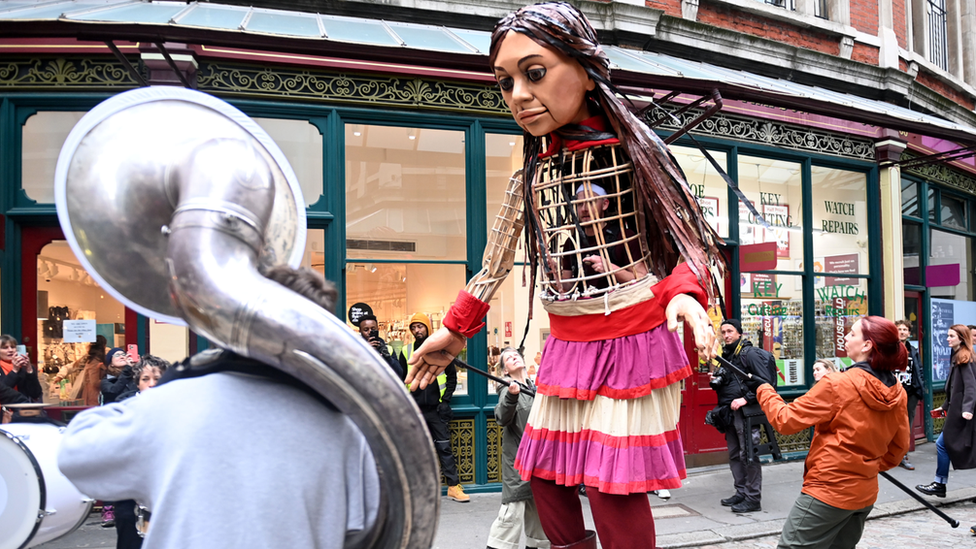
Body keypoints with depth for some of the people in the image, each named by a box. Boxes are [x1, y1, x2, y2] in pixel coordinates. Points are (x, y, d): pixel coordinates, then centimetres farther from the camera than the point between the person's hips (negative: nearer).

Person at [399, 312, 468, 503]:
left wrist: (445, 400, -1)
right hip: (415, 410, 1)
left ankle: (454, 486, 4)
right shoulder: (406, 351, 7)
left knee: (444, 447, 0)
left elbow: (452, 376, 7)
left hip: (436, 409, -1)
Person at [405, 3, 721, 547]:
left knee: (612, 486, -6)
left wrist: (685, 294, -27)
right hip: (566, 345, 6)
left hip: (633, 338, -5)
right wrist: (454, 330, 15)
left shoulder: (632, 148, -8)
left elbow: (689, 240, -6)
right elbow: (495, 264, 13)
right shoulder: (531, 175, 5)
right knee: (546, 474, 11)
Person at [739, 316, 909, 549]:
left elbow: (785, 420, -13)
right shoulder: (897, 393, 1)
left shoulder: (836, 385, -18)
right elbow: (899, 446, 11)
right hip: (866, 493, 7)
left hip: (829, 489, -7)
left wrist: (763, 388, 1)